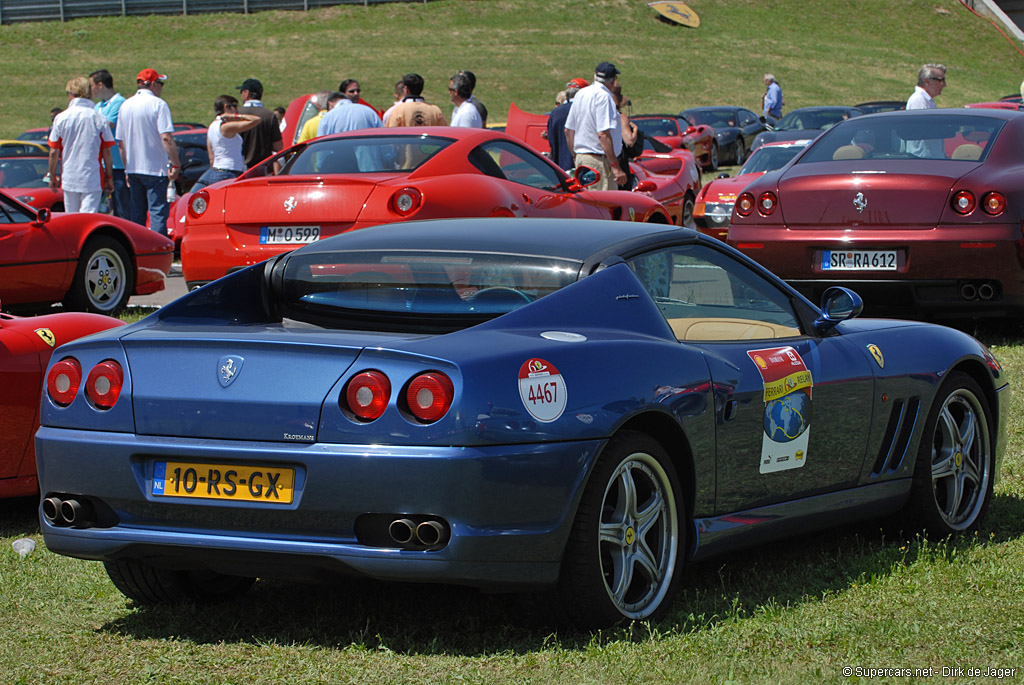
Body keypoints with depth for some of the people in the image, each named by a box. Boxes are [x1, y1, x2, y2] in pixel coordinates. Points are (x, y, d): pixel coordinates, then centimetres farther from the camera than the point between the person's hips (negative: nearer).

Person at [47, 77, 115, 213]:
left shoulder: (61, 118, -2)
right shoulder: (99, 119, -4)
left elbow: (54, 153, 0)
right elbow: (107, 152, -2)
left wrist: (52, 176, 12)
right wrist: (109, 178, 8)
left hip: (69, 180, 1)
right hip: (93, 179, -1)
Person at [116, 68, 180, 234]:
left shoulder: (125, 106, 11)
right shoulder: (158, 104, -9)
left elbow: (120, 142, 14)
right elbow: (166, 138, -18)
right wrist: (176, 164, -14)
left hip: (133, 170, 6)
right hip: (155, 169, -6)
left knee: (136, 215, 12)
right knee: (158, 213, -7)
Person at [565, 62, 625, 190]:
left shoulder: (580, 94, 13)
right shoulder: (604, 96, -14)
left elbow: (568, 131, 18)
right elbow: (603, 134, -22)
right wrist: (615, 166, -23)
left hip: (580, 159, 9)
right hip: (599, 161, -9)